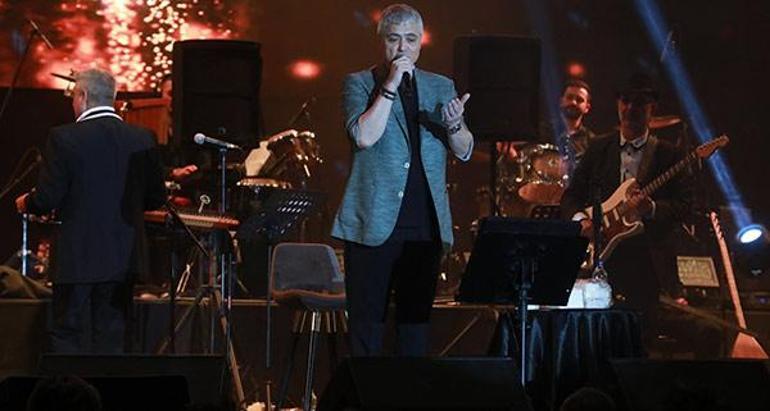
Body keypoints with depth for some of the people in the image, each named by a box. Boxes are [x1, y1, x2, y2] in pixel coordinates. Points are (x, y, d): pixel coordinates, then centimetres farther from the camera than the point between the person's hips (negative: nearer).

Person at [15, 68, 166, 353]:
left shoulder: (63, 138, -11)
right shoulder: (142, 140, 1)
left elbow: (48, 197, -12)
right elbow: (156, 198, 7)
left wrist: (26, 203, 9)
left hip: (77, 256, -4)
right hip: (124, 255, 4)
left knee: (66, 336, 4)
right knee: (111, 338, 10)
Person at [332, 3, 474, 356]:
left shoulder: (441, 87, 14)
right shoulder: (359, 84, 4)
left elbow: (464, 152, 9)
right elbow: (364, 136, -14)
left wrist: (454, 126, -12)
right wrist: (390, 85, -15)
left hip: (425, 225, 3)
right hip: (374, 227, -3)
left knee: (415, 323, 5)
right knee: (367, 323, -2)